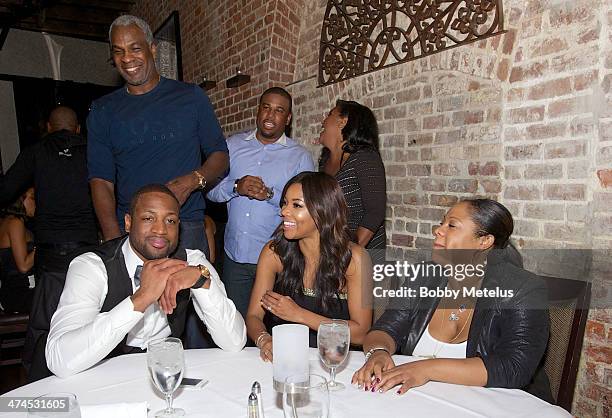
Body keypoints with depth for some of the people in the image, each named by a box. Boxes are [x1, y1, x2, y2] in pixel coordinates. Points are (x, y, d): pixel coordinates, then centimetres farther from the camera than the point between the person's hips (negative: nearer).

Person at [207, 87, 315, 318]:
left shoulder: (300, 156, -1)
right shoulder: (233, 145, 8)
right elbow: (211, 189, 4)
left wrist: (271, 194, -20)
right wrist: (236, 187, -15)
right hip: (234, 255, 3)